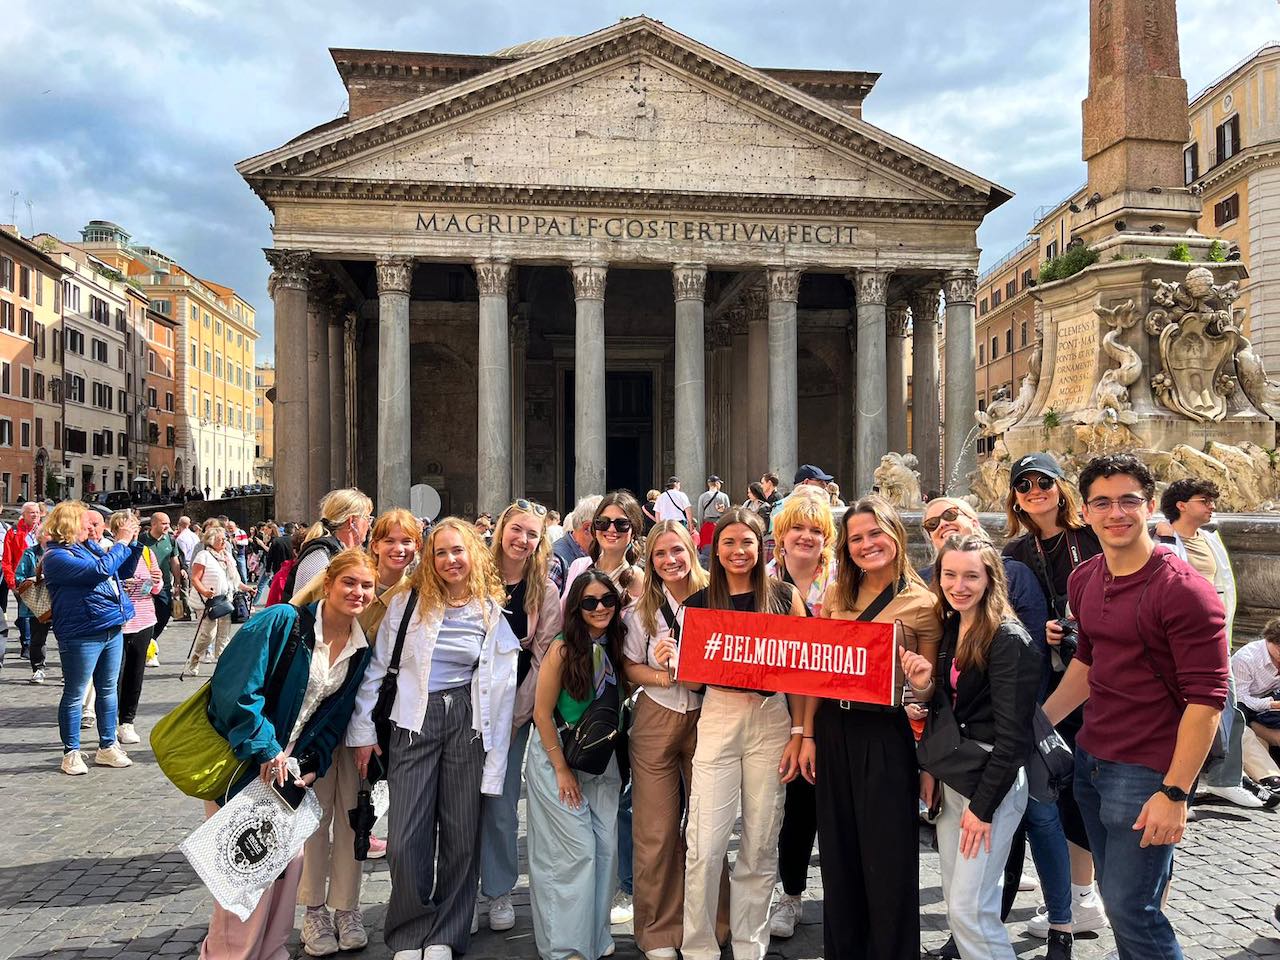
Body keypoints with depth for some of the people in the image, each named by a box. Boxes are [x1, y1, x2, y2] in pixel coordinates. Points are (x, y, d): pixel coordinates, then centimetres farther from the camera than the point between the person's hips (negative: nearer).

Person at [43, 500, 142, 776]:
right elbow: (100, 570, -26)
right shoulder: (56, 556, -14)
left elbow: (124, 568, 21)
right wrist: (122, 542, -16)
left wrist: (132, 541, 6)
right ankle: (71, 753, 17)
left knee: (108, 690, 15)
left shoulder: (90, 546, 11)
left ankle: (107, 747, 26)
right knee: (74, 695, 5)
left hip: (112, 629, 8)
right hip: (81, 636, -8)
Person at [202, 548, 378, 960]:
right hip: (242, 759, -6)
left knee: (290, 857, 8)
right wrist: (265, 749, -21)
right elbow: (236, 689, -21)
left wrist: (313, 765, -4)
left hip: (287, 762, 6)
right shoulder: (282, 621, -18)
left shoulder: (360, 650, 2)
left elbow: (334, 718, 9)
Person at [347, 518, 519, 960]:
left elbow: (500, 687, 1)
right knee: (406, 838, -2)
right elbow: (375, 668, 5)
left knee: (461, 833, 8)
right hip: (414, 721, 0)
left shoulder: (493, 612, 1)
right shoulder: (408, 603, 0)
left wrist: (493, 764, -1)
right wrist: (363, 731, 2)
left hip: (468, 722, 1)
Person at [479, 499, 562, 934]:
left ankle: (498, 892, 22)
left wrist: (518, 710, -8)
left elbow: (544, 655, -2)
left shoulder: (545, 591, 1)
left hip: (515, 708, 0)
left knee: (501, 803, 5)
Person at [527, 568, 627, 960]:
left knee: (605, 847, 6)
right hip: (557, 759, -5)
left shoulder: (615, 648, -1)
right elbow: (542, 713, -13)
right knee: (576, 849, -4)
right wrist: (562, 769, -12)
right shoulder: (563, 649, -16)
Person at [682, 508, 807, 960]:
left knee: (761, 843, 9)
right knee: (705, 844, -3)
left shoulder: (784, 596, 3)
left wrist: (799, 733, -3)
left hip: (773, 720, 0)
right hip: (718, 718, 0)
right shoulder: (698, 603, 5)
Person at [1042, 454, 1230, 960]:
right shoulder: (1084, 580, 5)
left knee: (1132, 910, 0)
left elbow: (1206, 698, -18)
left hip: (1147, 772, -7)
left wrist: (1174, 792, -20)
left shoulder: (1183, 590, -17)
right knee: (1116, 896, 18)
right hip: (1090, 758, 7)